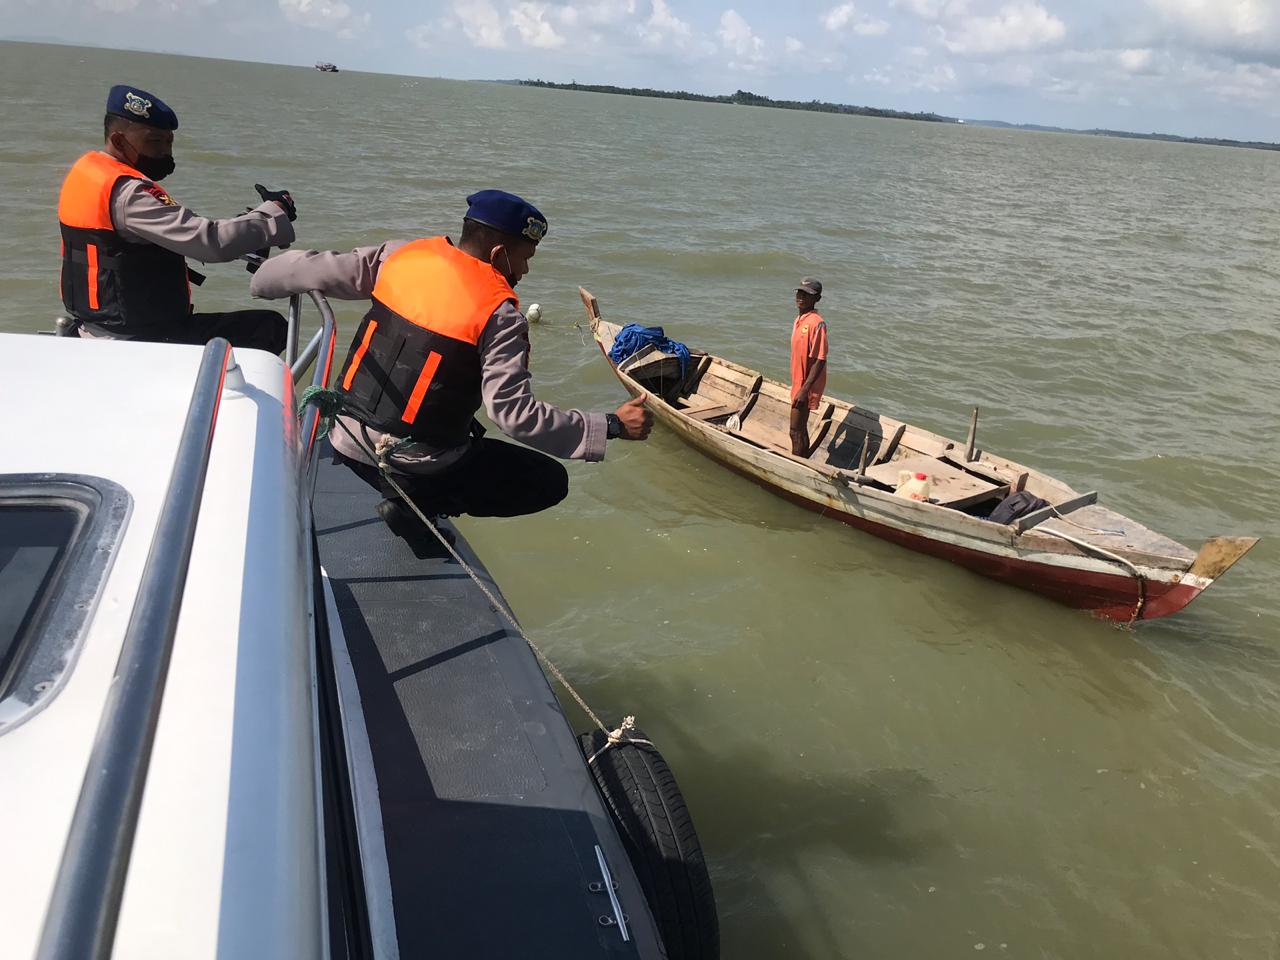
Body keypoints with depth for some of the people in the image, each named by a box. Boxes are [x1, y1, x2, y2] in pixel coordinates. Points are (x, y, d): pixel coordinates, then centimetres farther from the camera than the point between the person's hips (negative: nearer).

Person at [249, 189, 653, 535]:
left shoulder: (399, 256, -1)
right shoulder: (500, 314, -17)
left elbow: (315, 270, 7)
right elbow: (515, 413, -23)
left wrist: (265, 279, 30)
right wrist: (612, 426, -18)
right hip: (418, 464, -7)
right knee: (550, 482, 8)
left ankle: (409, 499, 14)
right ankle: (420, 505, -6)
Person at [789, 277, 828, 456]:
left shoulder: (816, 323, -20)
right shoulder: (800, 319, 9)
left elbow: (820, 361, -22)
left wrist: (805, 389, -24)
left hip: (806, 386, -9)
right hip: (798, 383, 9)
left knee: (796, 431, -3)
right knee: (801, 429, 17)